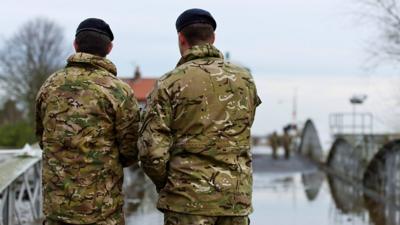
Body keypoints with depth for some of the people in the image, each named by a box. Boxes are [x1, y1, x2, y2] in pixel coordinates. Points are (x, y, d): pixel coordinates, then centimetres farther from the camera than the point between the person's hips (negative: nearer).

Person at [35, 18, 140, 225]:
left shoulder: (49, 86, 4)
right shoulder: (118, 91, -10)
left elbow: (42, 138, 13)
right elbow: (131, 152, -6)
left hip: (55, 201, 4)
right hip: (101, 207, -4)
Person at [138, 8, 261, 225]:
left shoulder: (170, 83, -7)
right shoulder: (244, 79, 5)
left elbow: (152, 150, -9)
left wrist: (164, 184, 7)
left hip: (189, 197, -3)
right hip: (237, 195, 4)